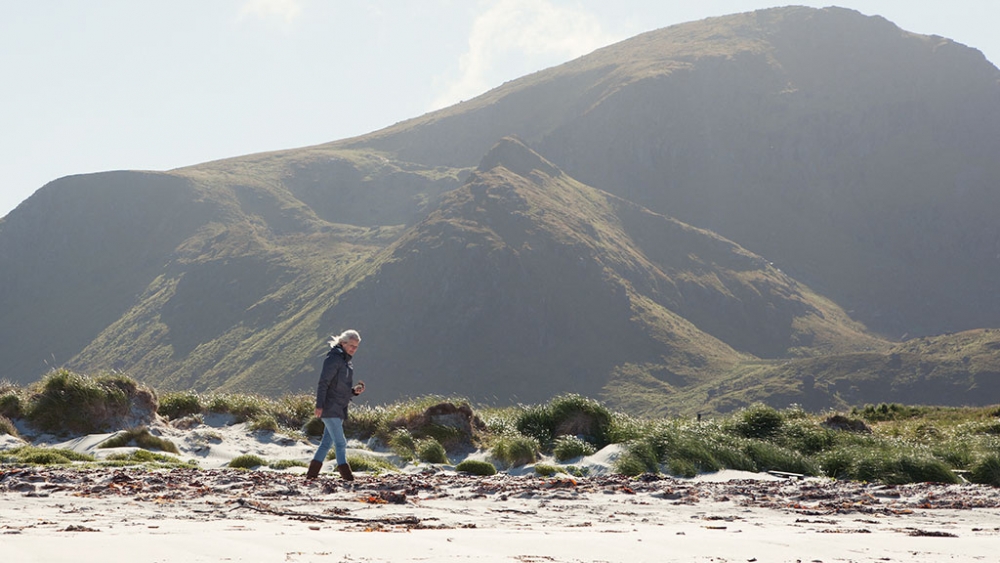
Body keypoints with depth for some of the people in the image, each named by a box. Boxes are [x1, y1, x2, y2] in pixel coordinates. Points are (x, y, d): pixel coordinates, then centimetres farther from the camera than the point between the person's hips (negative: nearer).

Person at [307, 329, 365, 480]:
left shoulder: (347, 362, 18)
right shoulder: (334, 358, -11)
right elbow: (323, 383, -16)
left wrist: (355, 390, 4)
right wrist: (319, 405, -22)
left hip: (339, 410, 9)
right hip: (329, 409, -9)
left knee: (327, 442, 10)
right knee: (340, 442, -10)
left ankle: (312, 473, 15)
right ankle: (345, 473, -9)